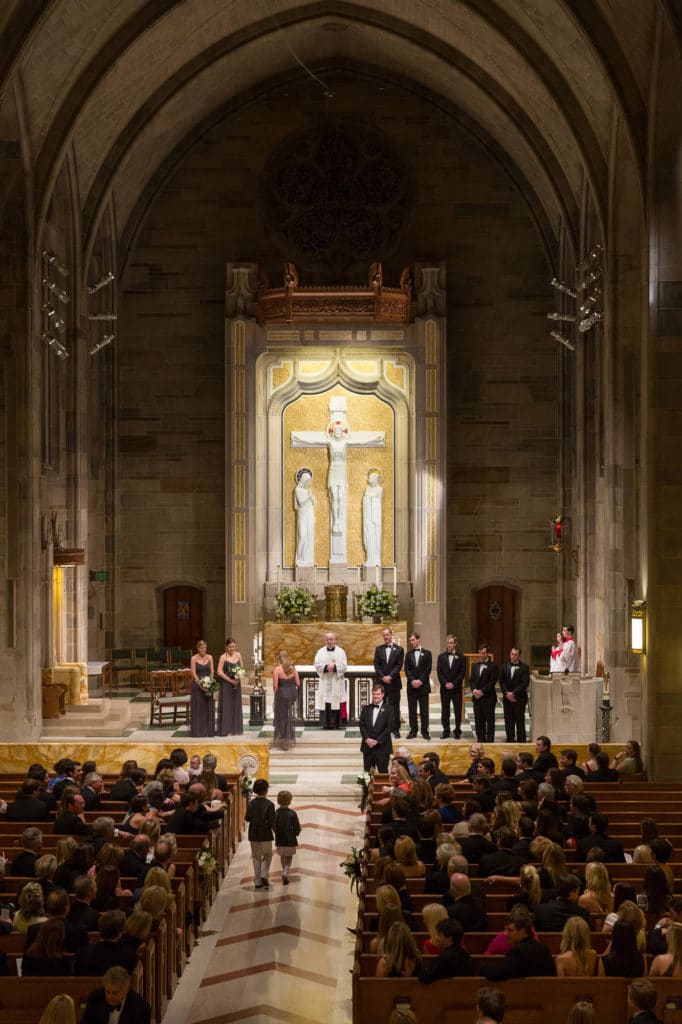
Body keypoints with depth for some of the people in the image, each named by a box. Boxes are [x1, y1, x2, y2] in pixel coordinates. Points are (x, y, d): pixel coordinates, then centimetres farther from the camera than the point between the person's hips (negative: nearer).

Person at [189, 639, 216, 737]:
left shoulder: (209, 658, 6)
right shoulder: (194, 658, -4)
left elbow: (212, 671, 5)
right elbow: (193, 673, -8)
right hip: (197, 684, -3)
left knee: (208, 707, 5)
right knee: (198, 707, -1)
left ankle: (209, 730, 11)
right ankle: (198, 730, 3)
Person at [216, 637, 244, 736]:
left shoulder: (238, 655, 6)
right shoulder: (223, 657, -7)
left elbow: (242, 668, 12)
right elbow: (219, 672, -11)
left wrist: (239, 677, -7)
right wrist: (230, 680, -15)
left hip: (236, 684, 5)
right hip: (226, 684, -5)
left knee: (236, 706, 8)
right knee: (227, 706, -2)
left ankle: (235, 729, 15)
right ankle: (226, 730, 1)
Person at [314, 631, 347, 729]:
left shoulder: (340, 652, 6)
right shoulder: (321, 652, 10)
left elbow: (344, 666, -2)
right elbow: (317, 665, 0)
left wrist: (334, 667, -16)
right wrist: (326, 667, -17)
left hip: (337, 682, -1)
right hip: (324, 682, 1)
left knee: (336, 702, -6)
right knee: (324, 703, -5)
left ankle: (335, 723, -3)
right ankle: (325, 724, -4)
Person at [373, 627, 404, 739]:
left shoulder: (399, 649, 3)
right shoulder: (379, 649, 10)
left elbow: (399, 666, -4)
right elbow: (376, 665, 4)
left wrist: (390, 676, -14)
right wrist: (383, 677, -9)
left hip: (394, 682, -2)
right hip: (380, 682, 2)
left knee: (394, 706, 0)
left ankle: (395, 730, 4)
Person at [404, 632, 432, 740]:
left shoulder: (426, 653, 4)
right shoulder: (408, 654, 11)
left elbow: (428, 669, -4)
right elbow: (407, 669, 3)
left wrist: (420, 681, -13)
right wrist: (412, 680, -12)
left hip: (423, 685, -2)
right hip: (411, 686, 2)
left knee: (424, 710, -1)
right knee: (412, 710, 3)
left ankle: (425, 731, 3)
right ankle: (413, 731, 7)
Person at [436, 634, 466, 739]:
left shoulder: (461, 657, 1)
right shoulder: (441, 657, 7)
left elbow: (462, 673, -3)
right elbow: (439, 672, 3)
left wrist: (454, 683, -12)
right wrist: (445, 683, -10)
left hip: (456, 688, -2)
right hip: (444, 688, 2)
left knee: (458, 710, 2)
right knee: (445, 711, 4)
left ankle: (457, 731, 8)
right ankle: (446, 731, 10)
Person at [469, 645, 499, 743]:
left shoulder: (493, 666, -6)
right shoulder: (475, 665, 13)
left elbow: (492, 682, -12)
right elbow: (471, 680, 10)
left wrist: (482, 691, -15)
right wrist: (474, 690, -8)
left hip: (488, 698, -6)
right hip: (477, 697, 6)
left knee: (490, 720, 0)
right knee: (478, 721, 8)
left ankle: (490, 740, 4)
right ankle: (480, 740, 15)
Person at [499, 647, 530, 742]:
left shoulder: (524, 667, -3)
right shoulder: (504, 666, 10)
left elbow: (525, 683, -10)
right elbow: (502, 682, 7)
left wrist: (513, 693, -15)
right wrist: (507, 693, -8)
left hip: (519, 698, -4)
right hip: (507, 698, 4)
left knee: (520, 721, -3)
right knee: (508, 721, 7)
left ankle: (521, 741, 1)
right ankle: (510, 739, 14)